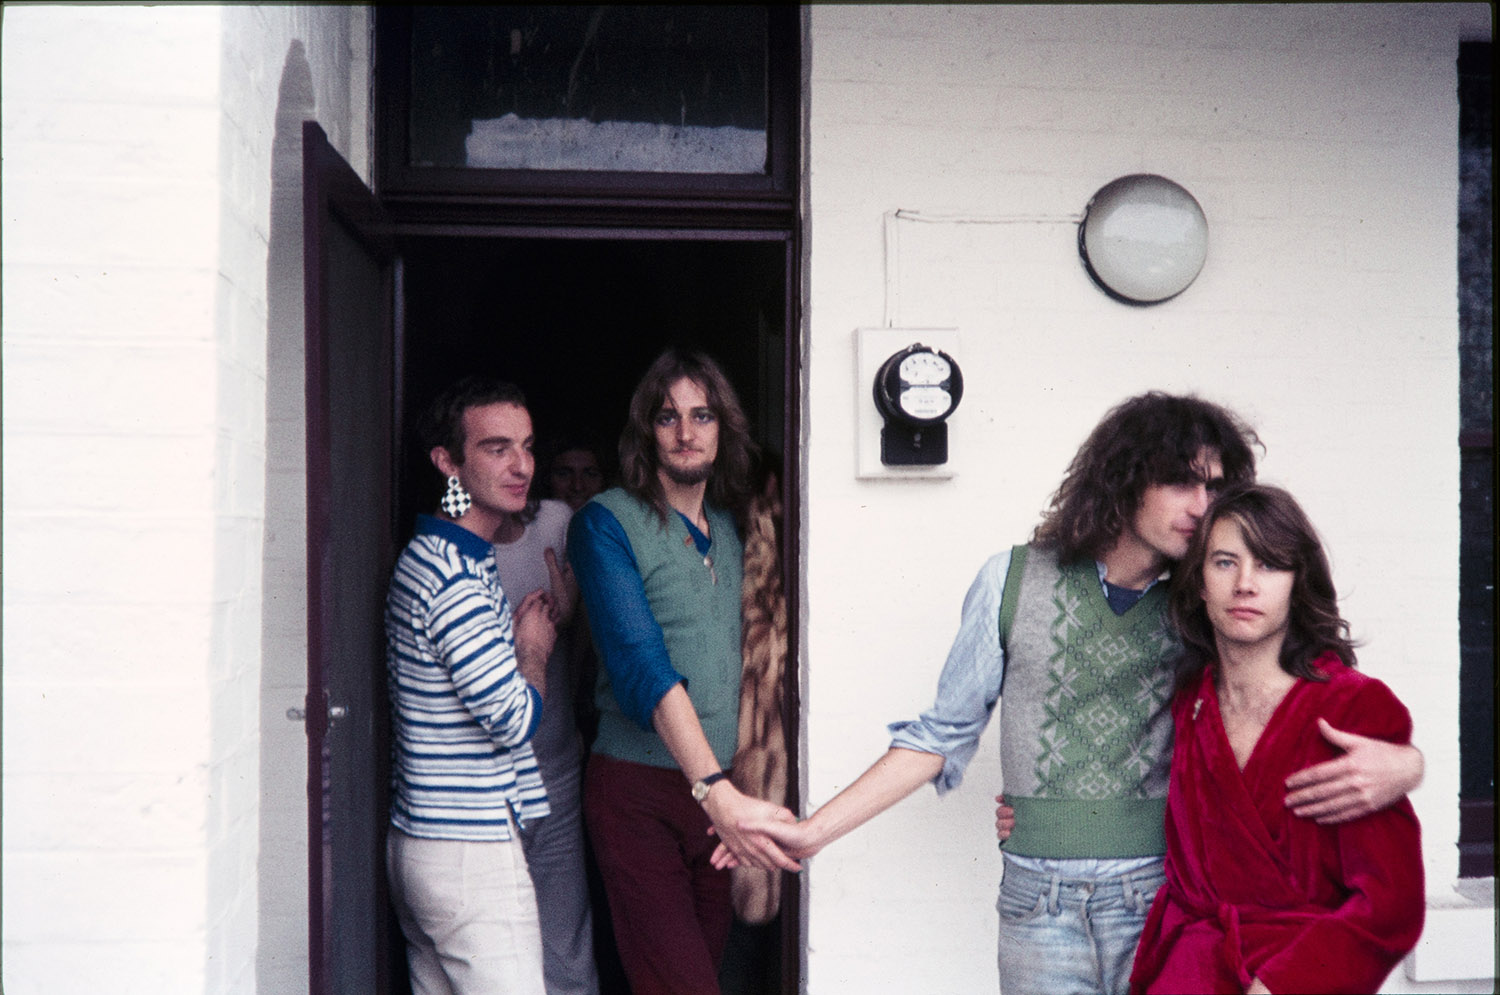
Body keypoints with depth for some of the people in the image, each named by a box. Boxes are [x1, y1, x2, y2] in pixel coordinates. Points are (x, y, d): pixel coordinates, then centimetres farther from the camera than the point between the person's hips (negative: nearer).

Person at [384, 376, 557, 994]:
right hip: (470, 852, -10)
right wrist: (535, 646, 0)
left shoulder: (426, 557, 16)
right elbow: (516, 720, -17)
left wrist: (516, 631, 13)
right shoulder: (455, 577, -18)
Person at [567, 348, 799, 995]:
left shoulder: (734, 527, 13)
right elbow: (642, 666, -18)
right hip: (638, 790, -5)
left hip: (724, 790, 6)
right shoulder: (607, 522, -7)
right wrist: (718, 792, -28)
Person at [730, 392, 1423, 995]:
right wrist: (812, 833, 0)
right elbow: (944, 734, 5)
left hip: (1159, 902, 0)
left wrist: (1401, 762, -22)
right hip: (1040, 903, 0)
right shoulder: (1014, 581, 0)